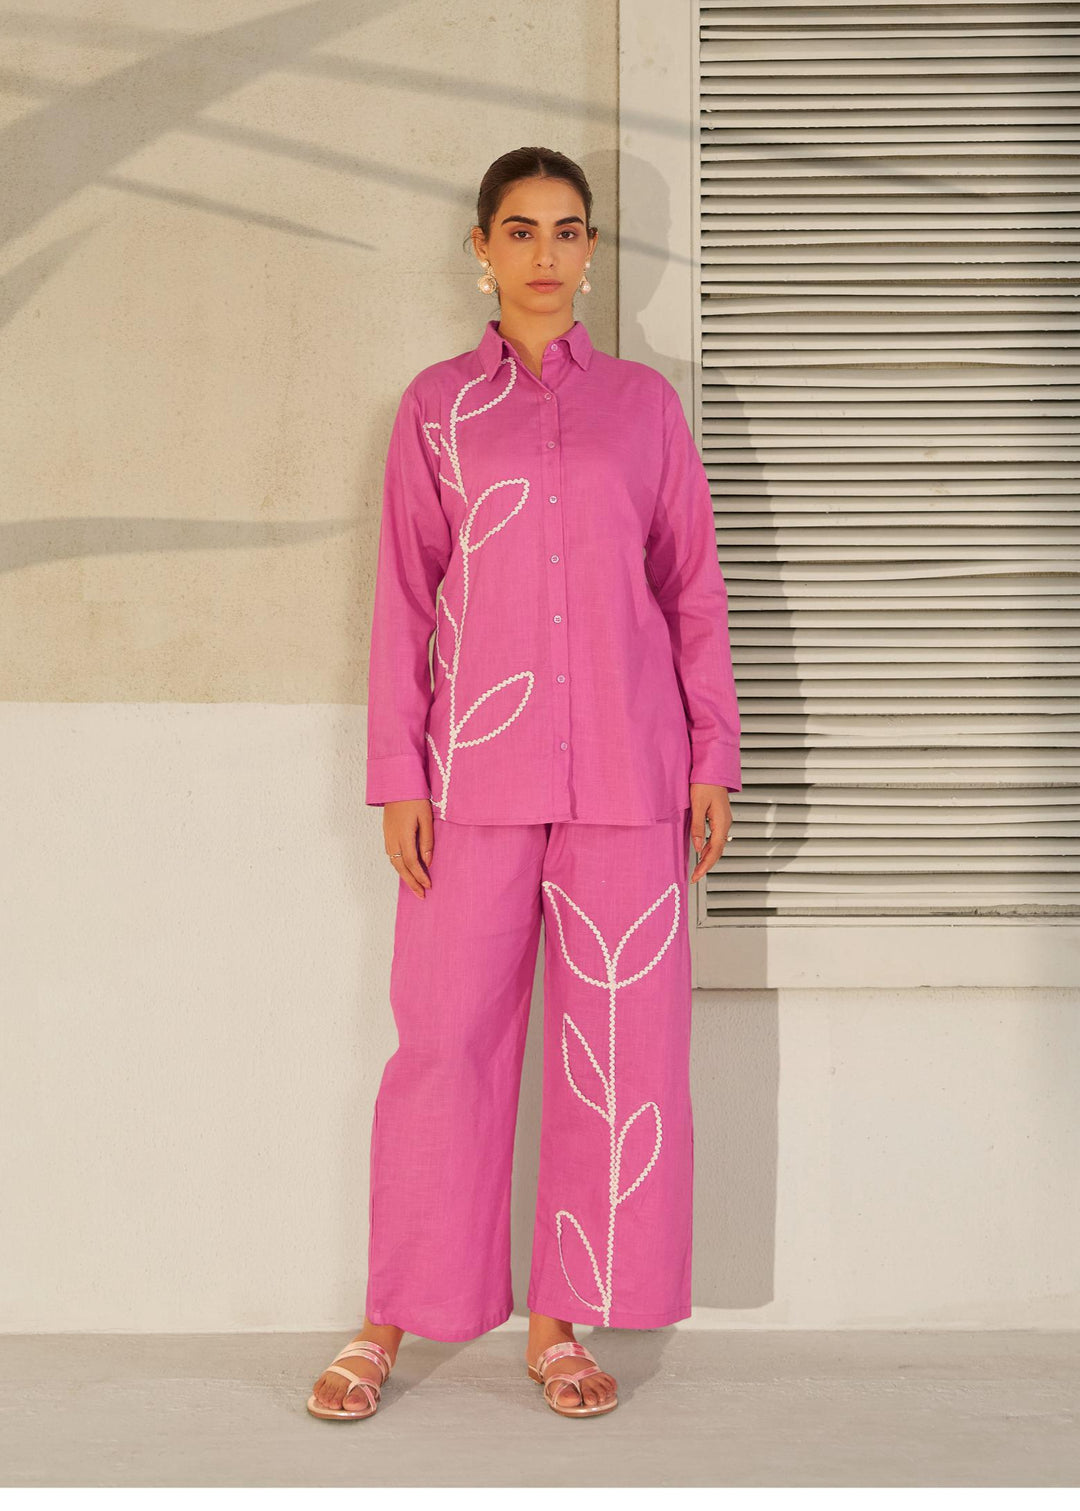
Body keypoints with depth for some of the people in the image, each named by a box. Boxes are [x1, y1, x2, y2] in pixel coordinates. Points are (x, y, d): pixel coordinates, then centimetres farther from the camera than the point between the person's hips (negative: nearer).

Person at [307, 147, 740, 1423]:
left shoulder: (643, 402, 10)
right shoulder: (437, 405, 9)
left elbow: (693, 589, 10)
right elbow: (404, 598, 6)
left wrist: (712, 757, 4)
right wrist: (398, 773, -1)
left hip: (626, 767, 1)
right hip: (479, 765, -1)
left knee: (615, 1036, 2)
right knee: (445, 1033, 0)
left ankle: (561, 1321, 15)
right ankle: (391, 1323, 14)